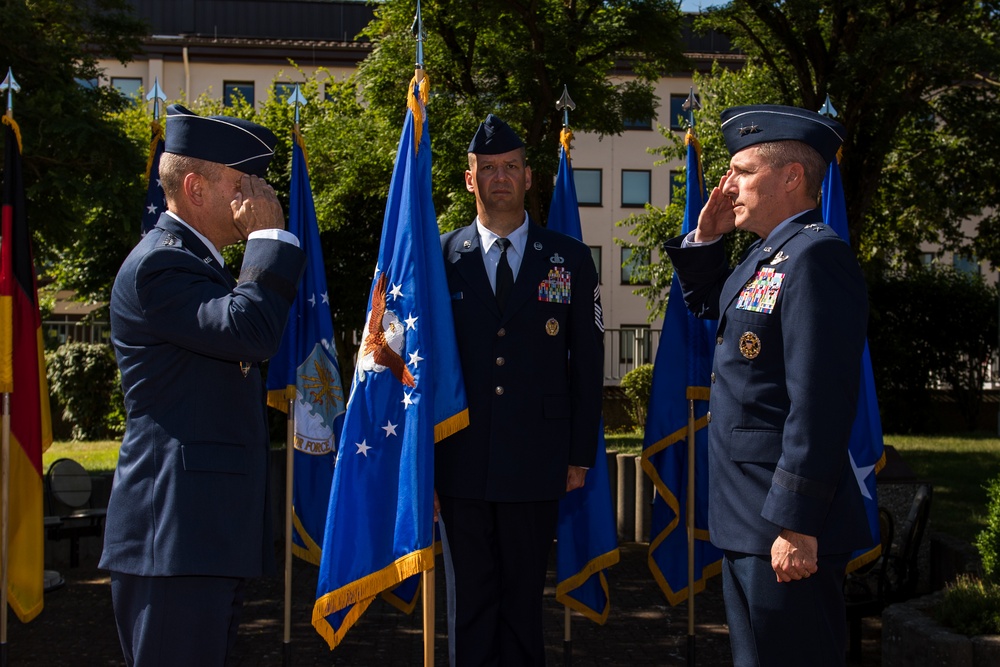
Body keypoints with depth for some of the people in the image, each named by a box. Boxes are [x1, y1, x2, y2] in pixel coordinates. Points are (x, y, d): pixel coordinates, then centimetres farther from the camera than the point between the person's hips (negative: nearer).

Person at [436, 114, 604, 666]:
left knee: (524, 599, 10)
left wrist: (581, 455, 2)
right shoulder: (440, 257, 5)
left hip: (536, 462, 0)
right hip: (461, 461, 0)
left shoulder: (570, 258, 5)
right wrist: (422, 453, 1)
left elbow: (587, 362, 5)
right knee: (469, 601, 9)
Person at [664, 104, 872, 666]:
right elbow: (707, 304, 31)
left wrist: (797, 526, -25)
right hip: (747, 518, 10)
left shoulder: (817, 256, -18)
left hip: (787, 525, -10)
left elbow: (820, 402, -24)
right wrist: (705, 238, 13)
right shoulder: (766, 256, 13)